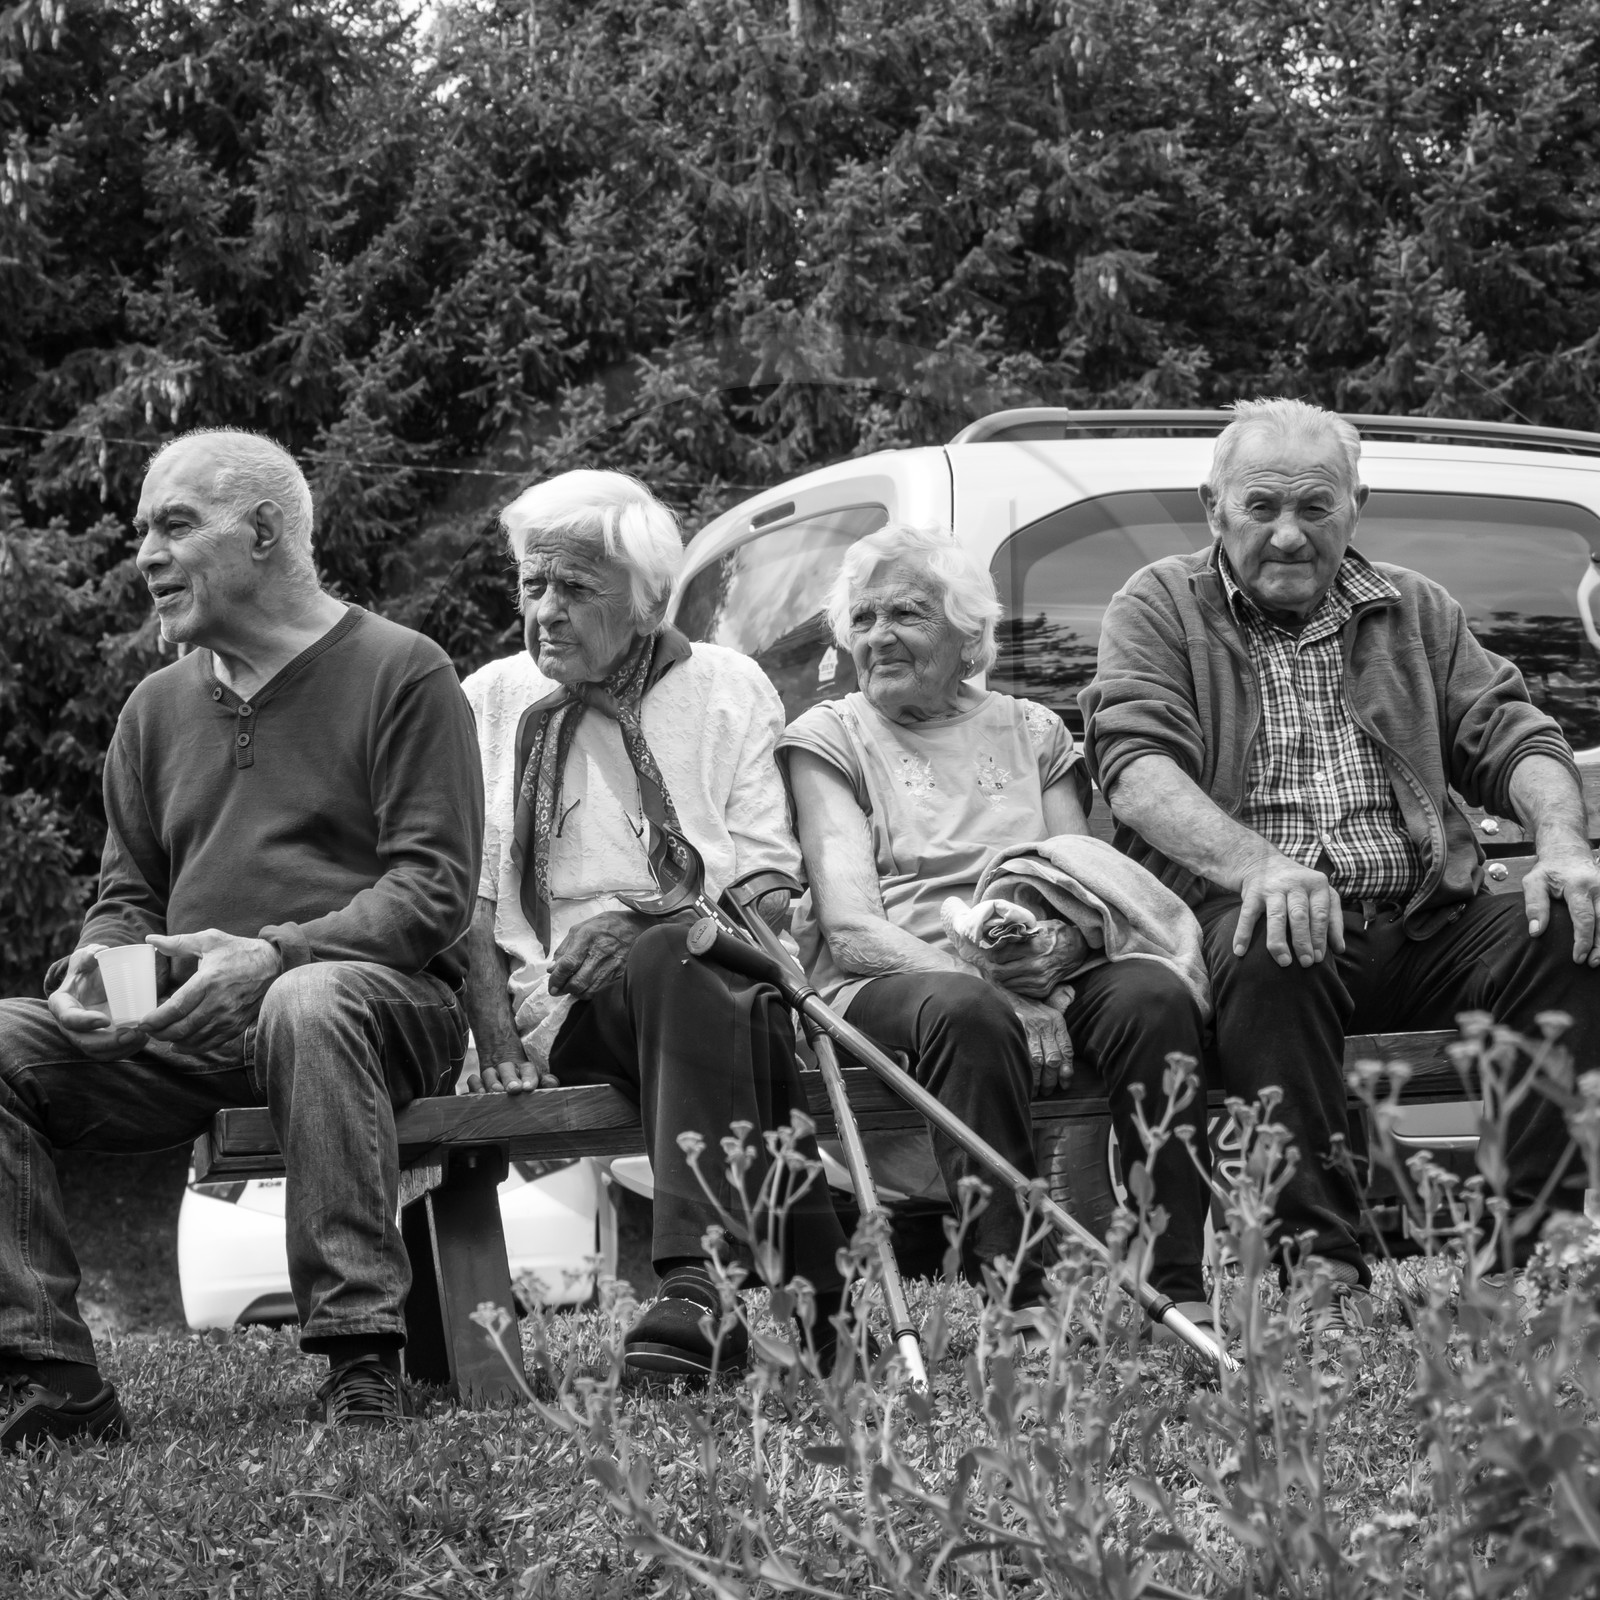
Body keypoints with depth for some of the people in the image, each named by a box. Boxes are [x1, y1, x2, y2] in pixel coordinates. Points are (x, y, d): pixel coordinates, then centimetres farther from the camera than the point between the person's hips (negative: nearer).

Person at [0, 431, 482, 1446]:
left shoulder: (400, 673, 1)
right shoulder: (158, 707, 20)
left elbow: (435, 887, -8)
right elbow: (127, 894, 22)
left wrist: (274, 954, -22)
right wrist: (99, 968, -4)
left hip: (389, 996, -5)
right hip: (188, 1022, 5)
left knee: (309, 1004, -41)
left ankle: (363, 1365, -37)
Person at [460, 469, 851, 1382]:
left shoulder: (728, 688, 15)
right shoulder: (491, 703, 17)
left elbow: (771, 883, 6)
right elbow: (468, 894, 10)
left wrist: (643, 927, -13)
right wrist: (497, 1035, -7)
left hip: (721, 966, 0)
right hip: (570, 1006, 0)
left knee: (667, 962, -37)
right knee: (666, 962, -35)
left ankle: (704, 1286, -47)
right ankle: (807, 1295, -40)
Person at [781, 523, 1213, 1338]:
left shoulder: (1031, 732, 22)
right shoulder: (828, 738, 12)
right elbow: (849, 925, -2)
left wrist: (1054, 951, -15)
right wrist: (993, 987, -18)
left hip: (1042, 976, 3)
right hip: (889, 980, -3)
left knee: (1153, 993, -29)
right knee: (969, 1014, -38)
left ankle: (1177, 1293, -35)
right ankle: (1020, 1302, -43)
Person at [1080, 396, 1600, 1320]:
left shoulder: (1414, 612, 23)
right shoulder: (1162, 610, 10)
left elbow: (1514, 737, 14)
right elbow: (1137, 767, -7)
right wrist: (1258, 865, -26)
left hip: (1428, 922, 4)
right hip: (1265, 916, -3)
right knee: (1268, 959, -38)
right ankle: (1320, 1258, -36)